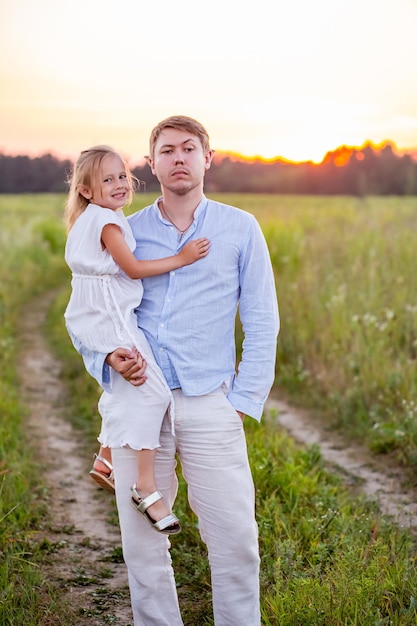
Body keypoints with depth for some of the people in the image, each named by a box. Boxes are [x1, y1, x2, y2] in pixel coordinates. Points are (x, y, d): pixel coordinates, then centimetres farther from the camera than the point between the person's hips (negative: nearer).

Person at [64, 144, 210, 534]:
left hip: (98, 320, 11)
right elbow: (133, 269, -17)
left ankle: (105, 459, 41)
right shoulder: (108, 222, -14)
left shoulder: (88, 221, 16)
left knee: (122, 388, 26)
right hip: (111, 320, -11)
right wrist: (180, 258, -16)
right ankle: (146, 486, -18)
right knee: (150, 390, -16)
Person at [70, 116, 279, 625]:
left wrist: (243, 401, -1)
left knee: (235, 539, -2)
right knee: (141, 540, 4)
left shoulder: (240, 229, 6)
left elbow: (261, 323, 6)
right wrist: (108, 358, -8)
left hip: (209, 403, -1)